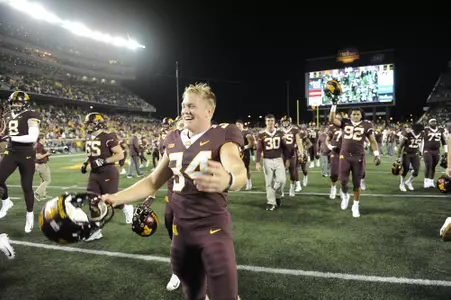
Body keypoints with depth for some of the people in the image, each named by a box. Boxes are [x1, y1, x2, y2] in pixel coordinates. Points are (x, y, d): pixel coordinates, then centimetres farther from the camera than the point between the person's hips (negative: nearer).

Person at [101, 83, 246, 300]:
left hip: (213, 228, -5)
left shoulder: (222, 136, -11)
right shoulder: (174, 141, 6)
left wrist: (227, 180, -55)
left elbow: (239, 173, -32)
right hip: (181, 228, 5)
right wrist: (117, 198, 1)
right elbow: (153, 182, 12)